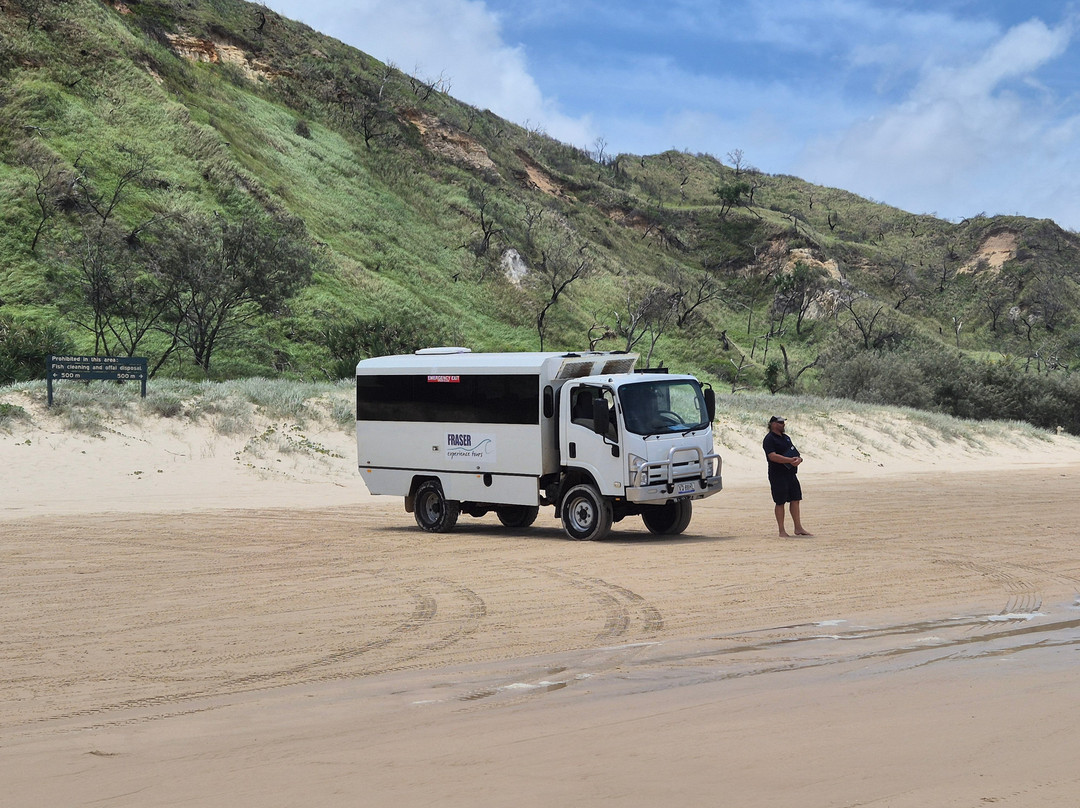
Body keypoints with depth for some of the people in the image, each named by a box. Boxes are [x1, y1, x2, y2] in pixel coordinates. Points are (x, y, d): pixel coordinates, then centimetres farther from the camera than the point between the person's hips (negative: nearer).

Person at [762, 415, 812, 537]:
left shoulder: (785, 437, 19)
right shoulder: (769, 439, -9)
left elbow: (793, 451, 19)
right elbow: (772, 456, -21)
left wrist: (798, 458, -5)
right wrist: (790, 460, -25)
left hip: (791, 473, 8)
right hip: (778, 475, -8)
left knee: (795, 500, 8)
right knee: (780, 502, -2)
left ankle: (798, 528, 16)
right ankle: (782, 531, 4)